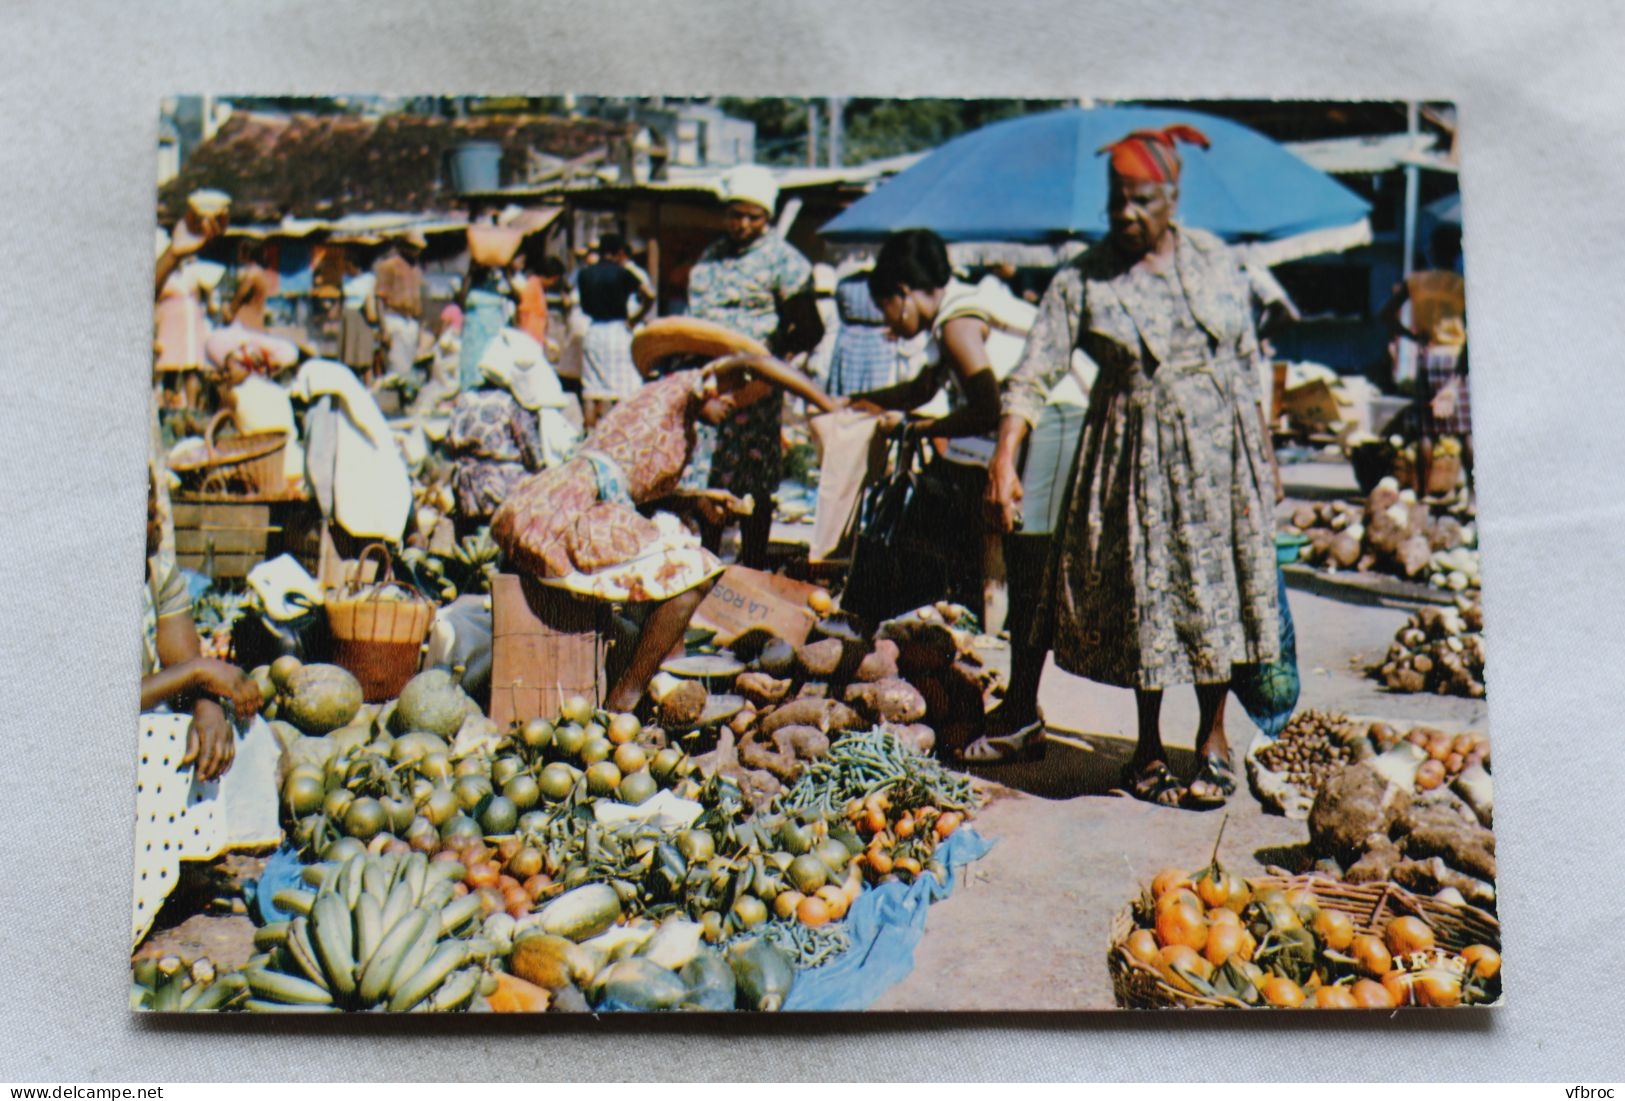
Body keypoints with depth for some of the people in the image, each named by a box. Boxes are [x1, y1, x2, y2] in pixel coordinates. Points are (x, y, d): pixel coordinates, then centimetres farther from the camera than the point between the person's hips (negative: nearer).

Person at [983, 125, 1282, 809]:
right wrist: (1004, 460, -22)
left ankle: (1212, 736, 22)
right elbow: (1033, 374, -11)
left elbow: (1249, 362, 10)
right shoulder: (1082, 282, -6)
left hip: (1222, 448, 2)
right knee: (1146, 594, 4)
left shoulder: (1214, 261, 2)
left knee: (1218, 585, 5)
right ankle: (1149, 746, 21)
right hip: (1134, 456, -2)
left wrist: (1264, 454, 12)